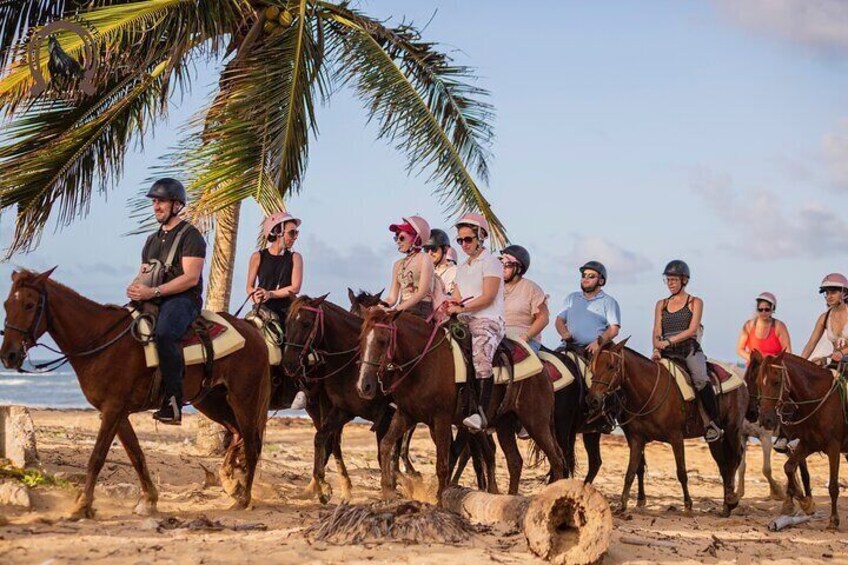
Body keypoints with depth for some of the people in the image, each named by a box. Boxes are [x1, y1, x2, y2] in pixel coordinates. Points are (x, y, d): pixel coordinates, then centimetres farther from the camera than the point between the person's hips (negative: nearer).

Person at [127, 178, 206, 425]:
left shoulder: (190, 235, -2)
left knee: (164, 334, -37)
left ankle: (173, 401, -36)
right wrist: (136, 288, 0)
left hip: (182, 299, -9)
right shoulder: (153, 239, 24)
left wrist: (153, 292, -22)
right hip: (154, 301, 9)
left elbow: (191, 277, -13)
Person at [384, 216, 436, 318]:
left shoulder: (424, 259, 0)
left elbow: (422, 292, -11)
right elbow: (392, 298, 14)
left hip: (420, 310, -6)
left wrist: (397, 309, -18)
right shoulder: (398, 264, 19)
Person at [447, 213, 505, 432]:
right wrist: (447, 307, -5)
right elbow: (456, 299, 18)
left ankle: (481, 413, -40)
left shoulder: (490, 262, 1)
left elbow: (488, 297, -10)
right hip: (465, 322, 9)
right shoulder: (462, 268, 24)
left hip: (489, 320, -9)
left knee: (480, 354, -31)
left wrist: (461, 308, -18)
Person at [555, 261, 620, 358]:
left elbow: (613, 329, -2)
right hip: (570, 348, 3)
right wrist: (564, 333, -5)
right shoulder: (571, 298, 22)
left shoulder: (609, 302, 8)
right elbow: (559, 320, 18)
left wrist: (599, 342, -20)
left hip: (595, 349, -3)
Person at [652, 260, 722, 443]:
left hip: (690, 349, -4)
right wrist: (657, 348, -12)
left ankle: (712, 423, -22)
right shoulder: (661, 305, 20)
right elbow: (657, 332, 10)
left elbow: (692, 330, -4)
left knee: (701, 380, -30)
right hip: (667, 353, 4)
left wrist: (669, 341, -16)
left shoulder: (695, 302, 9)